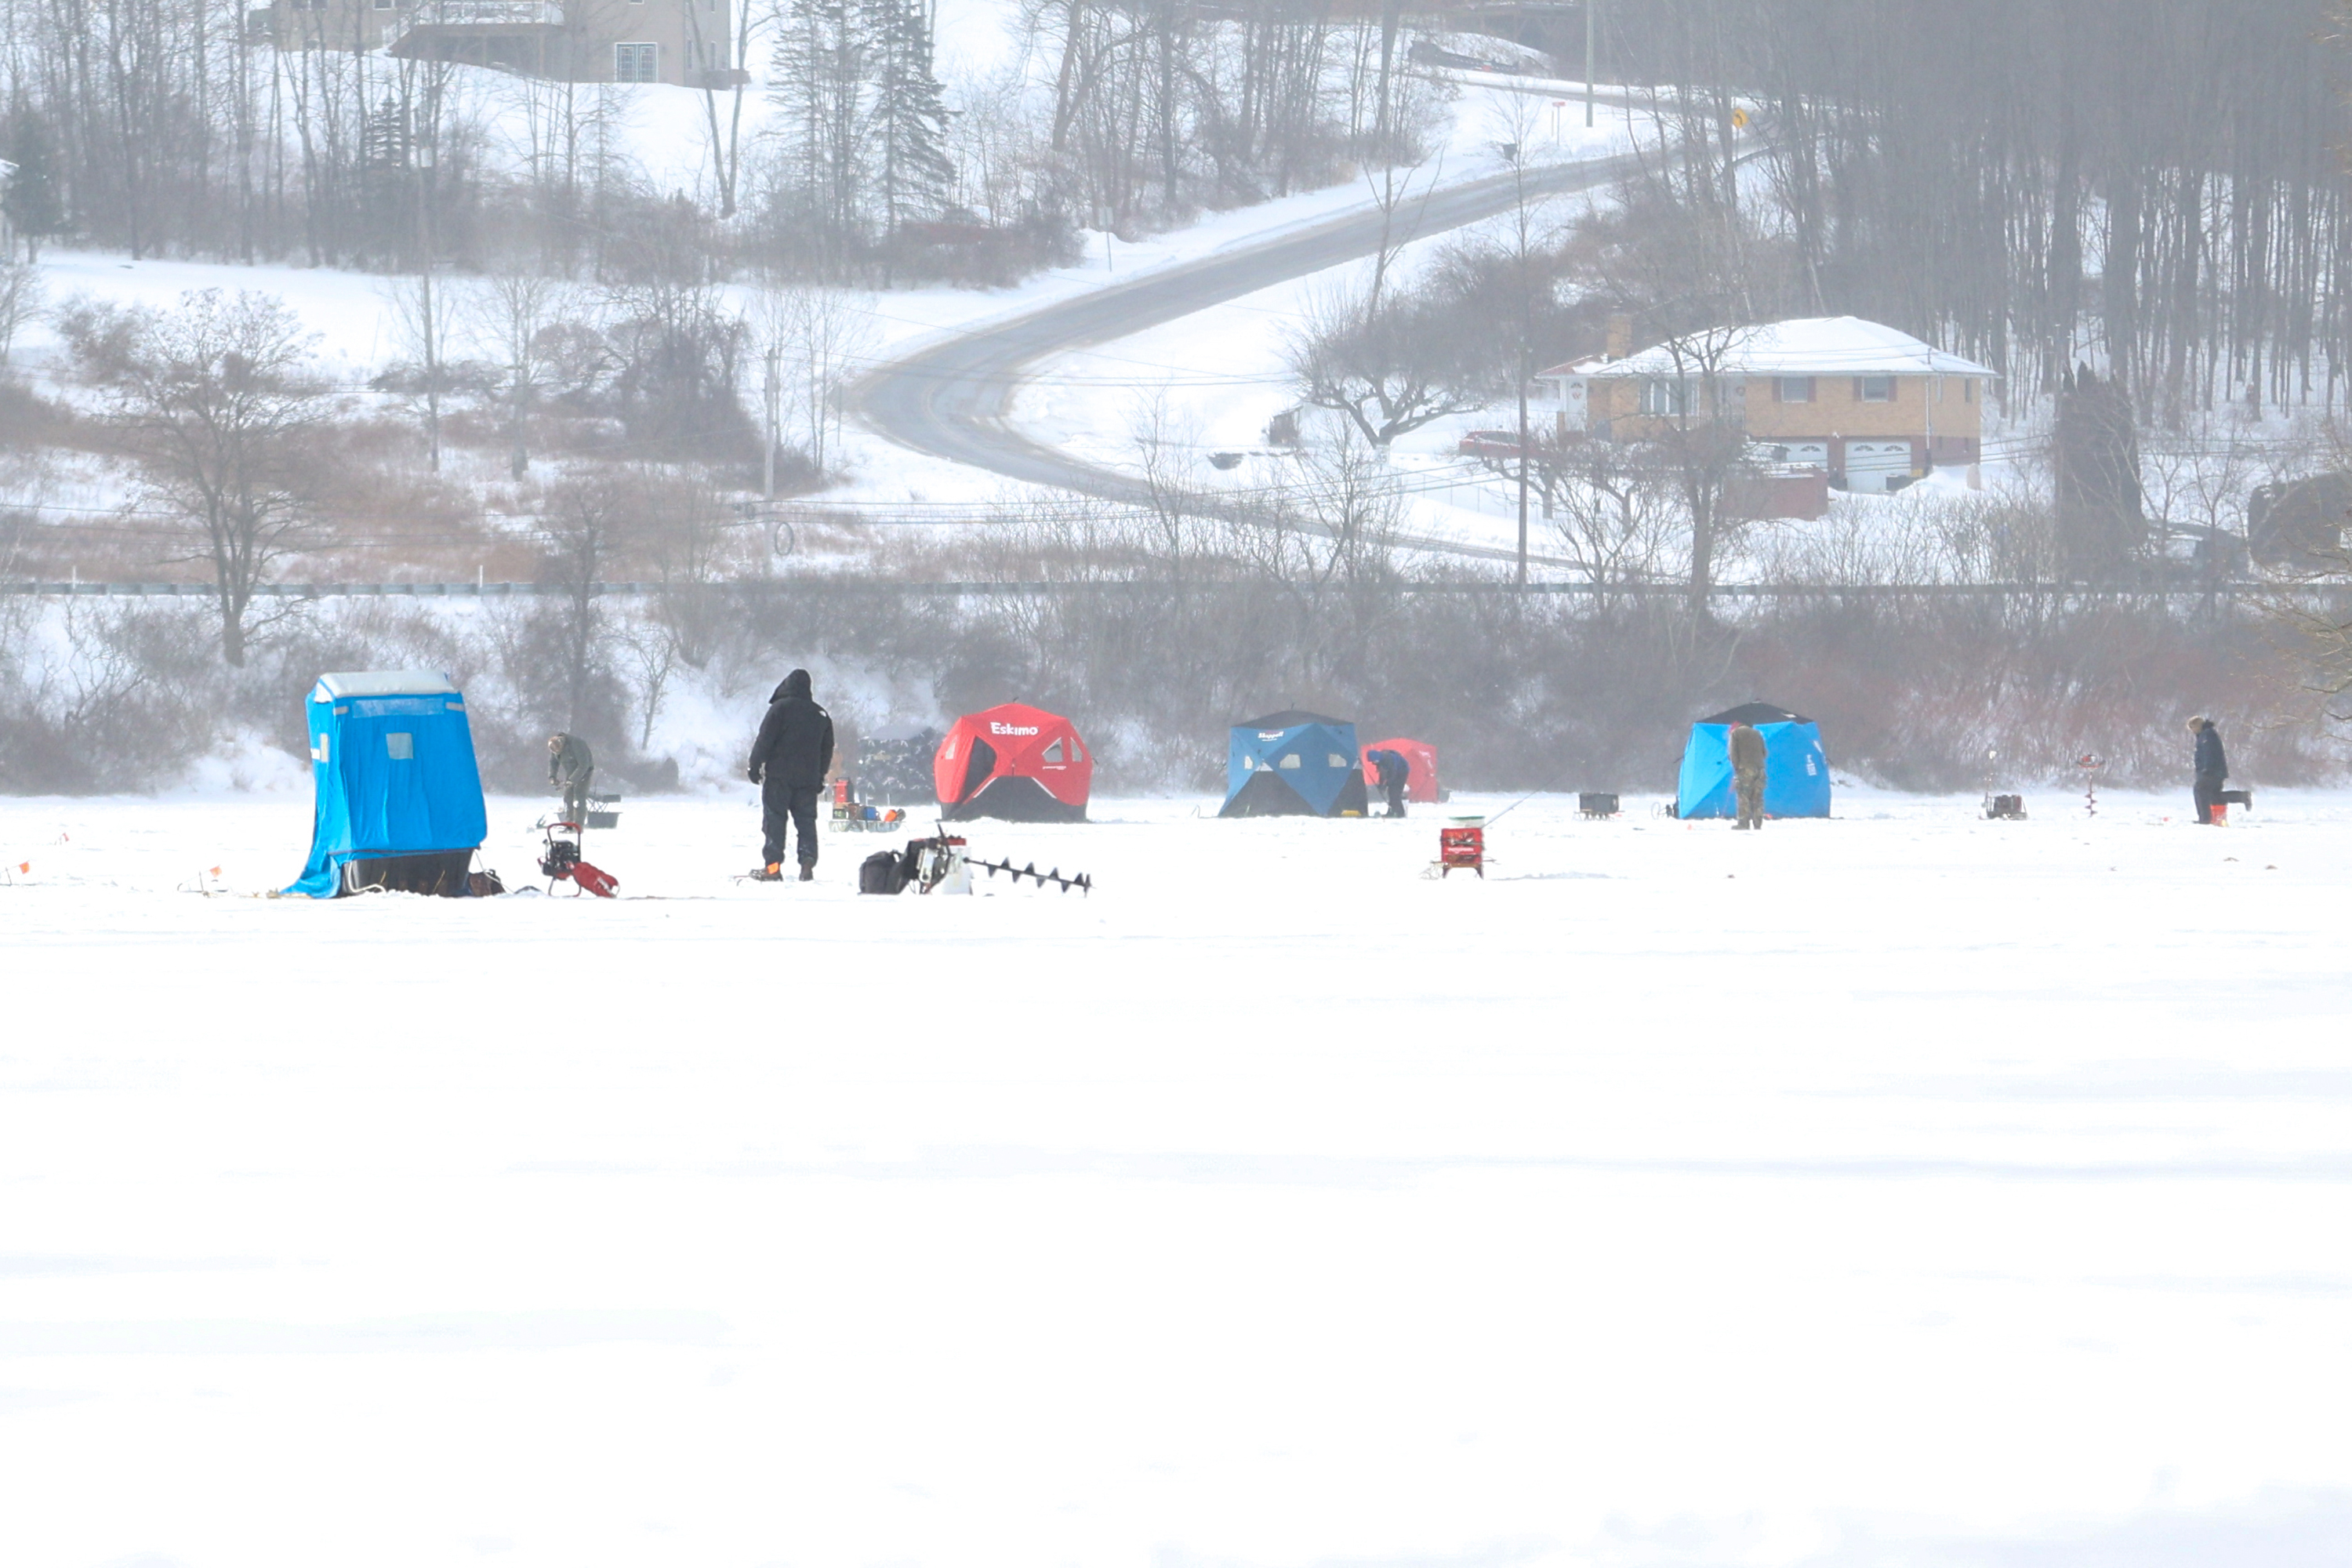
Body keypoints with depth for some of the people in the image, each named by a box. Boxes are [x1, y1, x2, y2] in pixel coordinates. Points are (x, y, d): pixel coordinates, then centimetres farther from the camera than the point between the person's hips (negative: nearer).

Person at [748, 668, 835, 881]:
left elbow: (765, 740, -9)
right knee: (806, 822, 8)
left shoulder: (780, 708, -6)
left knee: (774, 820, -3)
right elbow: (827, 749, 19)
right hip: (808, 779, 5)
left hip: (779, 776, -5)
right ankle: (808, 862, -4)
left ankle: (772, 865, -9)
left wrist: (755, 766, -2)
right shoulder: (821, 715, 12)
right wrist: (821, 777, 26)